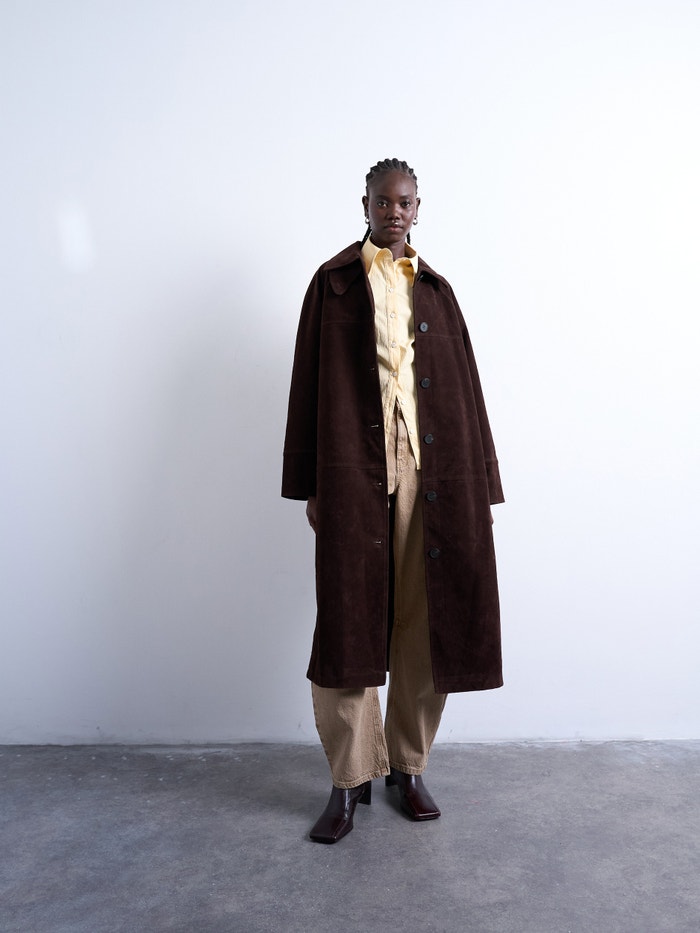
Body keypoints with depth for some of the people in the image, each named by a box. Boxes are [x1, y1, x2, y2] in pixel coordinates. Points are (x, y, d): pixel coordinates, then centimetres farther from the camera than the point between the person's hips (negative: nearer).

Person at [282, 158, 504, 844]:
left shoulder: (435, 290, 16)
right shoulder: (333, 282, 8)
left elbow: (463, 389, 12)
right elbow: (309, 384, 3)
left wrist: (476, 484, 6)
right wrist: (309, 486, -2)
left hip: (429, 473, 3)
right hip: (354, 475, -2)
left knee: (423, 625, 6)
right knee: (349, 625, 0)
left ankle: (409, 767, 23)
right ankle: (349, 781, 15)